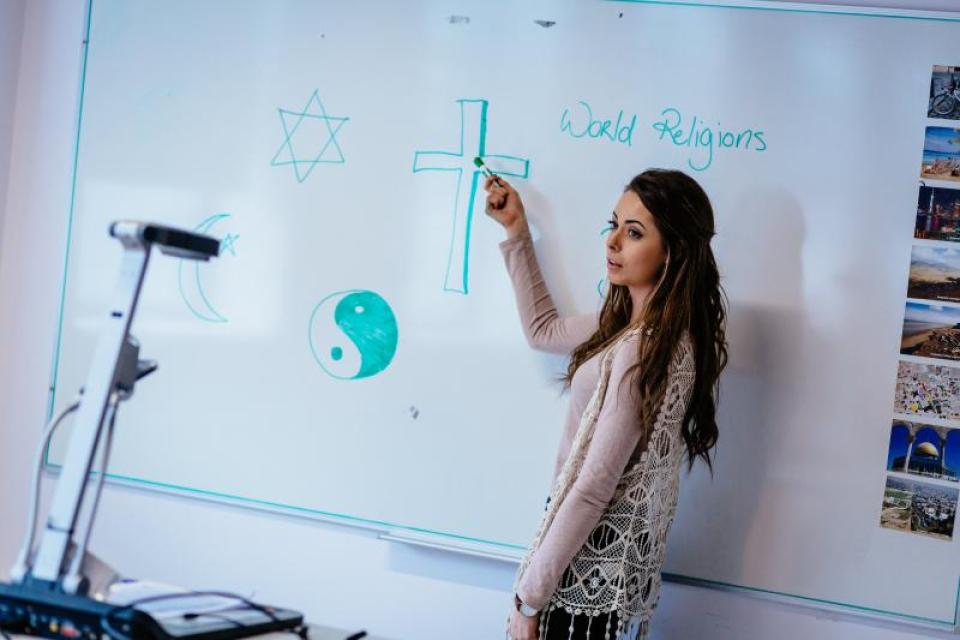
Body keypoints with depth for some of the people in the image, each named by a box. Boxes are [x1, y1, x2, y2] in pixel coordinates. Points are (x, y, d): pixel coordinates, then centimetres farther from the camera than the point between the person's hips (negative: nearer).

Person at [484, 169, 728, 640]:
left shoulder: (643, 350, -25)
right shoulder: (636, 322, 4)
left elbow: (593, 487, -24)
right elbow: (543, 330, 21)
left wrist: (530, 596, -18)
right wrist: (517, 231, 18)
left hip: (594, 557, -9)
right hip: (617, 548, 9)